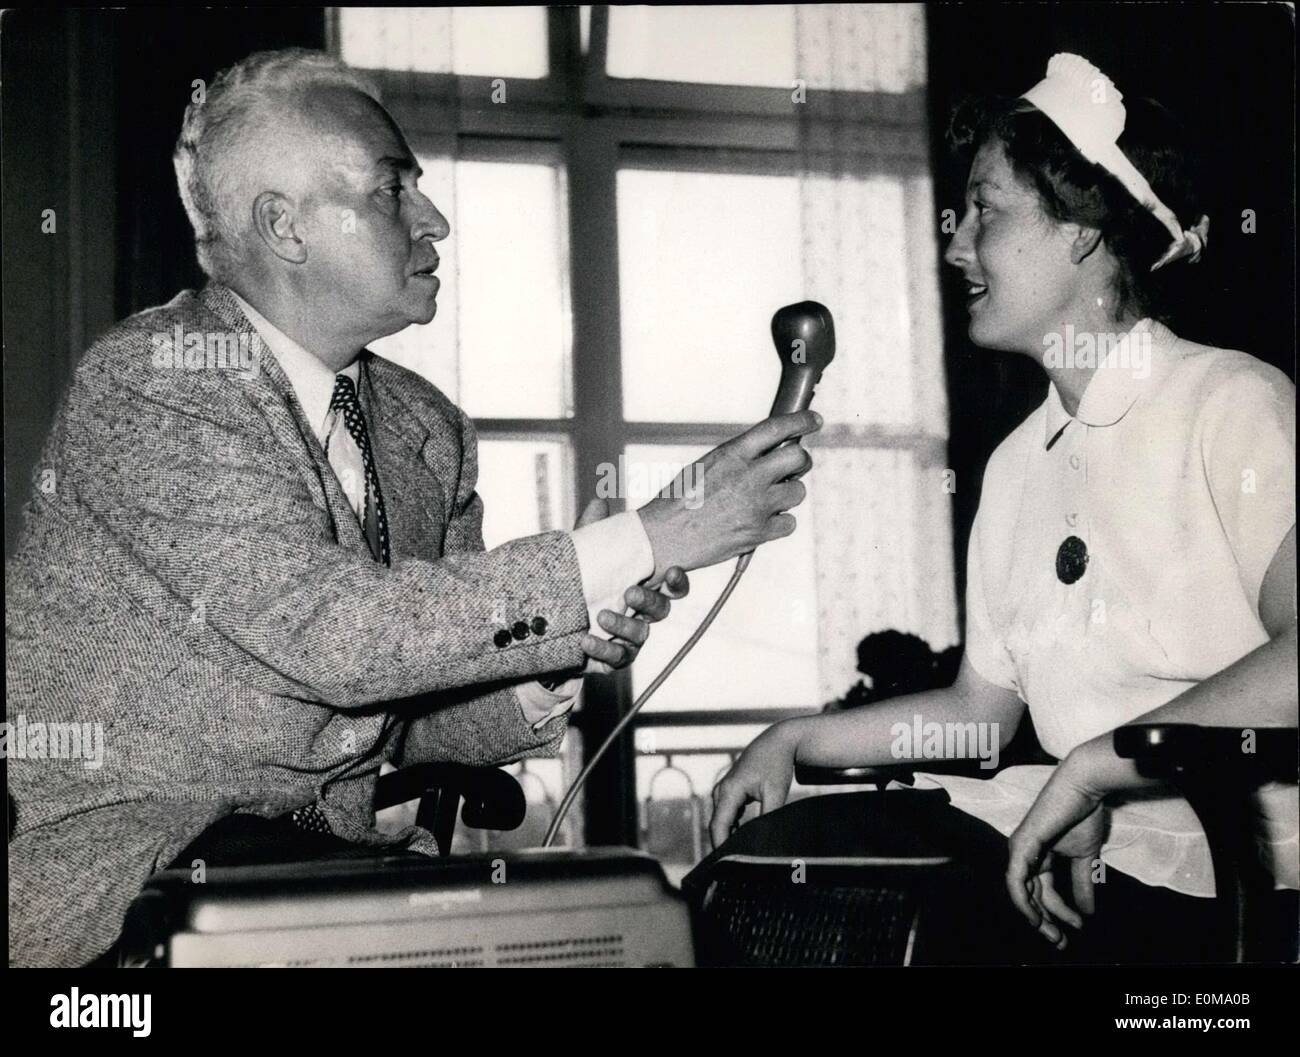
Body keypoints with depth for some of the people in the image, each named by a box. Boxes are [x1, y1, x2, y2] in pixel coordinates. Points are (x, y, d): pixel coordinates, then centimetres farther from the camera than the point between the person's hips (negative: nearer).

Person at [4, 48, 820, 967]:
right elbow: (330, 630, -27)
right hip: (117, 872, -6)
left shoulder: (428, 429, 8)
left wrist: (535, 680, -11)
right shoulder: (149, 383, -15)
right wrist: (645, 545, -26)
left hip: (331, 856, 7)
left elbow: (413, 717, 12)